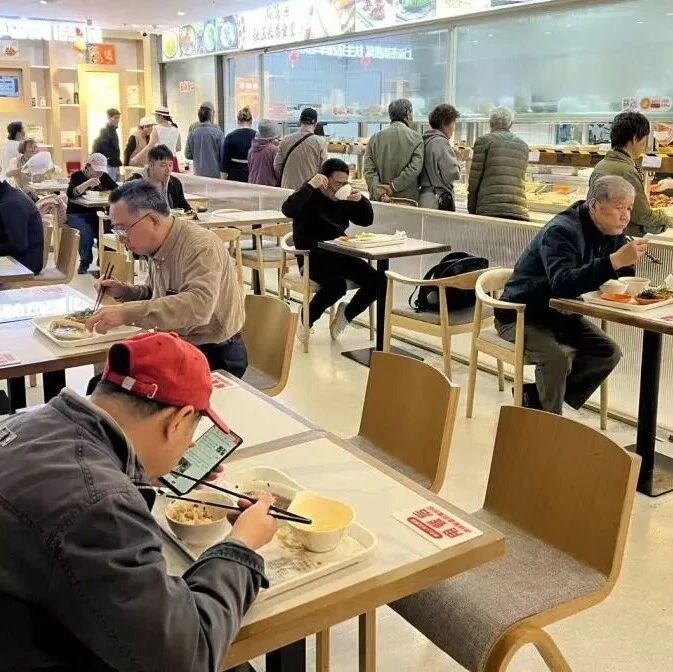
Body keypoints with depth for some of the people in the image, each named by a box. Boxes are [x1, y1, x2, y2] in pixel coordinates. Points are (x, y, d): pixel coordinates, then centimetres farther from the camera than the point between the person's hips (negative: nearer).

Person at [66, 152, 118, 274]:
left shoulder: (104, 176, 11)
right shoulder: (77, 176, -1)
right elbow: (70, 194, -17)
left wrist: (107, 192, -16)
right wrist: (87, 183, -29)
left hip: (95, 214, 4)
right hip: (76, 215, -3)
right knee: (87, 230, -33)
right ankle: (85, 262, -14)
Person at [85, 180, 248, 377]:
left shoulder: (201, 246, -21)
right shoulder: (157, 247, 5)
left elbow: (199, 305, -37)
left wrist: (127, 313, -39)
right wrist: (124, 292, 2)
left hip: (215, 357, -8)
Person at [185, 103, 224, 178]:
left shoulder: (192, 134, 0)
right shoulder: (218, 133, -9)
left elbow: (188, 155, 6)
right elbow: (223, 154, -8)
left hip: (198, 173, 3)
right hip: (215, 174, -3)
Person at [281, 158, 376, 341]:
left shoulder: (344, 200, 11)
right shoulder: (310, 196, -6)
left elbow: (367, 221, 14)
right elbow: (288, 209, -27)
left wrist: (361, 200, -5)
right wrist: (310, 185, -30)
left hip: (340, 255, 6)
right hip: (312, 257, -6)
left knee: (375, 281, -12)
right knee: (337, 284, -34)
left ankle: (346, 314, 11)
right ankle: (306, 319, -8)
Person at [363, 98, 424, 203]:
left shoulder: (375, 138, 8)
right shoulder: (416, 137, 0)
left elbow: (369, 170, -2)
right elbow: (415, 167, -11)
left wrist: (379, 191, -9)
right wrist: (394, 186, -11)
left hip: (379, 200, 3)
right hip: (408, 199, -3)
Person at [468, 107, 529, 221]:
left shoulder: (484, 141, 4)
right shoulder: (523, 146, 18)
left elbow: (474, 179, 3)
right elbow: (520, 179, 17)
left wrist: (471, 211, 9)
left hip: (490, 211, -4)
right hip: (519, 211, 4)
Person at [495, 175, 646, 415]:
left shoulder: (612, 233, 0)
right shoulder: (561, 231, -26)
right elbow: (563, 285, -42)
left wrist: (629, 258, -19)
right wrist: (615, 260, -48)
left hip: (562, 315, 8)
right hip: (522, 316, -8)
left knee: (609, 352, -8)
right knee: (557, 357, -31)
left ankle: (534, 396, -3)